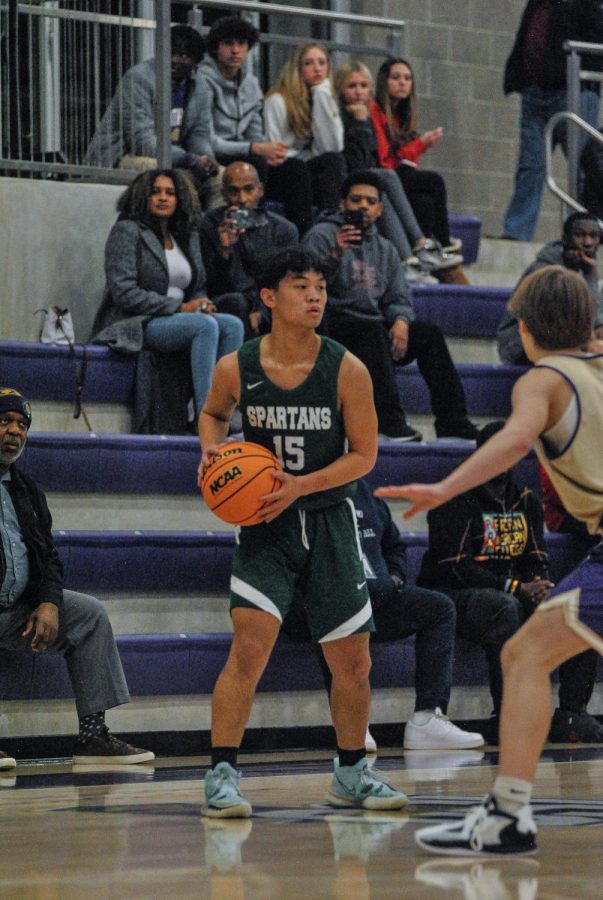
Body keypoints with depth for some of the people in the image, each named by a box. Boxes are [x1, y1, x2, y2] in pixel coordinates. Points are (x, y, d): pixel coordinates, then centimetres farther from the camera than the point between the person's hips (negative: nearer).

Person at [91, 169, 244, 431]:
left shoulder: (187, 237, 19)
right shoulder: (127, 231, -4)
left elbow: (198, 287, 24)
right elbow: (124, 293, -13)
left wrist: (202, 304, -3)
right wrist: (181, 308, -16)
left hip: (174, 321, 7)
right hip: (134, 324, -7)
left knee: (232, 325, -20)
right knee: (206, 326, -31)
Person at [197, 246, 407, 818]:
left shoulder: (346, 371, -10)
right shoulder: (236, 369, -8)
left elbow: (364, 455, -5)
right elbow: (213, 413, 14)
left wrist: (301, 485, -18)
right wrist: (211, 448, -7)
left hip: (329, 519, 2)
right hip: (264, 524, -2)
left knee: (353, 662, 8)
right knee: (250, 646, -18)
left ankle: (351, 774, 28)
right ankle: (221, 776, -11)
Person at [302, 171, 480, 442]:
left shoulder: (384, 248, 21)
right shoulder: (322, 235, 1)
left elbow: (398, 298, 16)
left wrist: (401, 320, -8)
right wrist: (336, 255, -29)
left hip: (373, 332, 6)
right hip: (333, 327, -6)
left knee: (429, 333, -13)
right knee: (371, 329, -35)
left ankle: (452, 421, -16)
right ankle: (389, 420, -43)